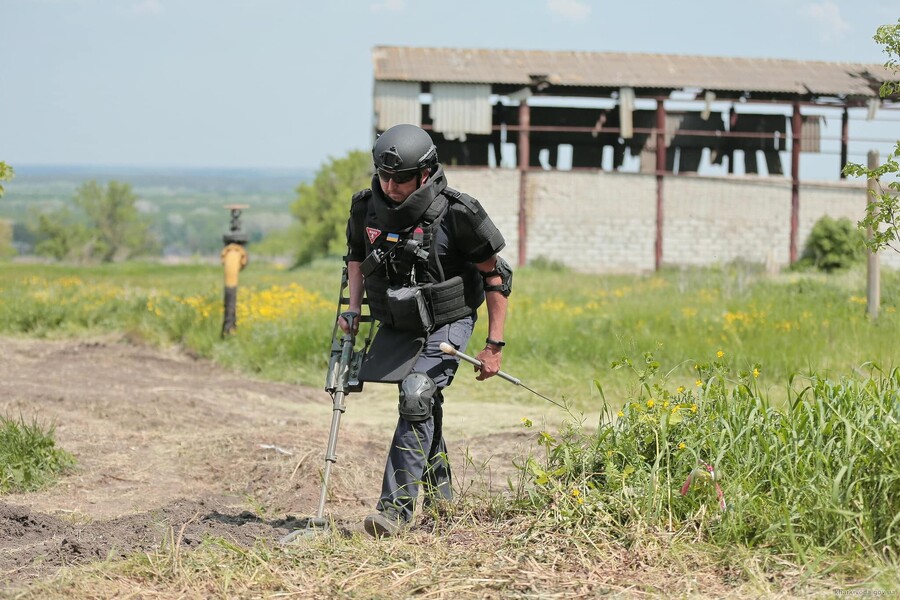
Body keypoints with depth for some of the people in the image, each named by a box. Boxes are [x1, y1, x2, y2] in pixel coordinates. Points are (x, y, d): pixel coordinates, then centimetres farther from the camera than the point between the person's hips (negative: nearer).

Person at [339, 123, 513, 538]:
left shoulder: (456, 214, -23)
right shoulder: (367, 208, -10)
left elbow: (495, 276, -12)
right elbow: (357, 257, 12)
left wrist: (495, 345, -11)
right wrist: (353, 308, -2)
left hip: (447, 323, -5)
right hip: (398, 326, 5)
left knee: (416, 398, -22)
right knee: (421, 405, 17)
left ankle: (395, 506, -23)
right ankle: (437, 485, 41)